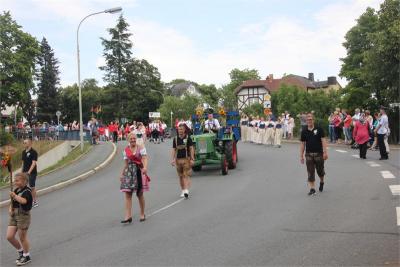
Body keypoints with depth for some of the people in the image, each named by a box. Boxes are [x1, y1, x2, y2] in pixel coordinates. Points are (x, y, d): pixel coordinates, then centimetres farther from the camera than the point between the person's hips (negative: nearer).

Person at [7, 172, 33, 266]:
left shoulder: (27, 191, -14)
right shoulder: (16, 190, 10)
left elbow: (23, 201, -34)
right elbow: (12, 203, 18)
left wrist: (14, 196, -28)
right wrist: (10, 209, 0)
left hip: (23, 215, -7)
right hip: (14, 215, 8)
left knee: (22, 238, 4)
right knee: (9, 237, 4)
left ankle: (26, 256, 22)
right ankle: (20, 251, 27)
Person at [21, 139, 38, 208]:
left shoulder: (33, 152, -12)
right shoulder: (23, 152, 11)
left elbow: (34, 163, -19)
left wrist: (29, 171, -30)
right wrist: (22, 171, 15)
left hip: (32, 173, -7)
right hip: (24, 173, 7)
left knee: (32, 187, -3)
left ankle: (35, 202, 8)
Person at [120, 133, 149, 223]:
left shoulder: (141, 148, -3)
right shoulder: (126, 150, 9)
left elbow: (144, 159, -16)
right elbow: (126, 163, 15)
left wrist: (145, 167, -34)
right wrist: (122, 174, 13)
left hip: (139, 171, -3)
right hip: (129, 172, 3)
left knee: (140, 194, 6)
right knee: (127, 194, -6)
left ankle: (142, 214, 21)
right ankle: (128, 216, -7)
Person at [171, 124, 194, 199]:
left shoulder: (188, 138, -1)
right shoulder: (175, 139, 8)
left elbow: (191, 149, -1)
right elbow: (173, 150, 10)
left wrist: (192, 159, -7)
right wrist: (172, 159, 2)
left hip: (186, 159, -4)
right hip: (178, 159, 4)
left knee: (186, 175, -10)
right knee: (181, 176, 9)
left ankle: (186, 190, -18)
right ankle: (183, 191, 18)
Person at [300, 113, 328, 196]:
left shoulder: (319, 129, -3)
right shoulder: (304, 132, 4)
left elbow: (323, 141, -6)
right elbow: (302, 144, 7)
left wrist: (325, 152, -13)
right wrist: (301, 156, 4)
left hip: (319, 153, -2)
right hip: (309, 154, 2)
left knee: (320, 171, 10)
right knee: (310, 173, -1)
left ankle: (322, 182, 39)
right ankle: (312, 189, 5)